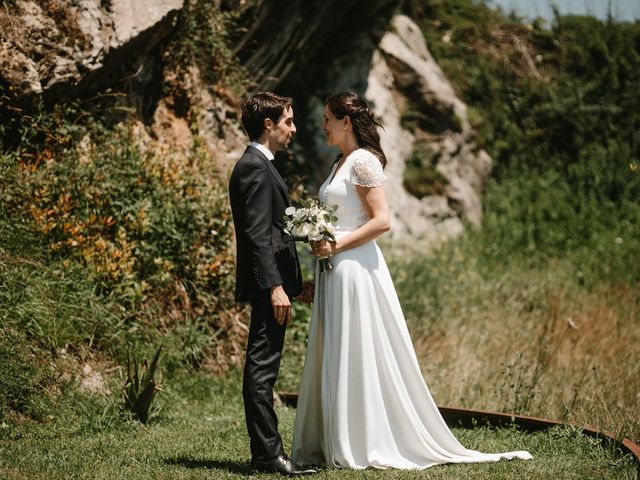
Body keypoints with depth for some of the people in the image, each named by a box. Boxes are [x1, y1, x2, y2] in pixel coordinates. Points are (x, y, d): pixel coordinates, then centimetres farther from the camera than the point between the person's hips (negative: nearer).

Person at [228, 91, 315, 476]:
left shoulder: (258, 166, 19)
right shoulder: (256, 168, -13)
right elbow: (258, 234, -20)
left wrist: (289, 281, 22)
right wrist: (275, 286, -24)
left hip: (270, 282, 11)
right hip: (268, 283, -11)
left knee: (263, 369, 11)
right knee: (262, 368, -8)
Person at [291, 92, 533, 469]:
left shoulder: (363, 161, -11)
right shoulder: (342, 163, 16)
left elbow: (382, 221, -18)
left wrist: (336, 247, -17)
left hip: (356, 269, -9)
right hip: (335, 271, 9)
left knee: (357, 357, -4)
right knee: (335, 360, 10)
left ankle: (367, 446, 3)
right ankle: (334, 445, 15)